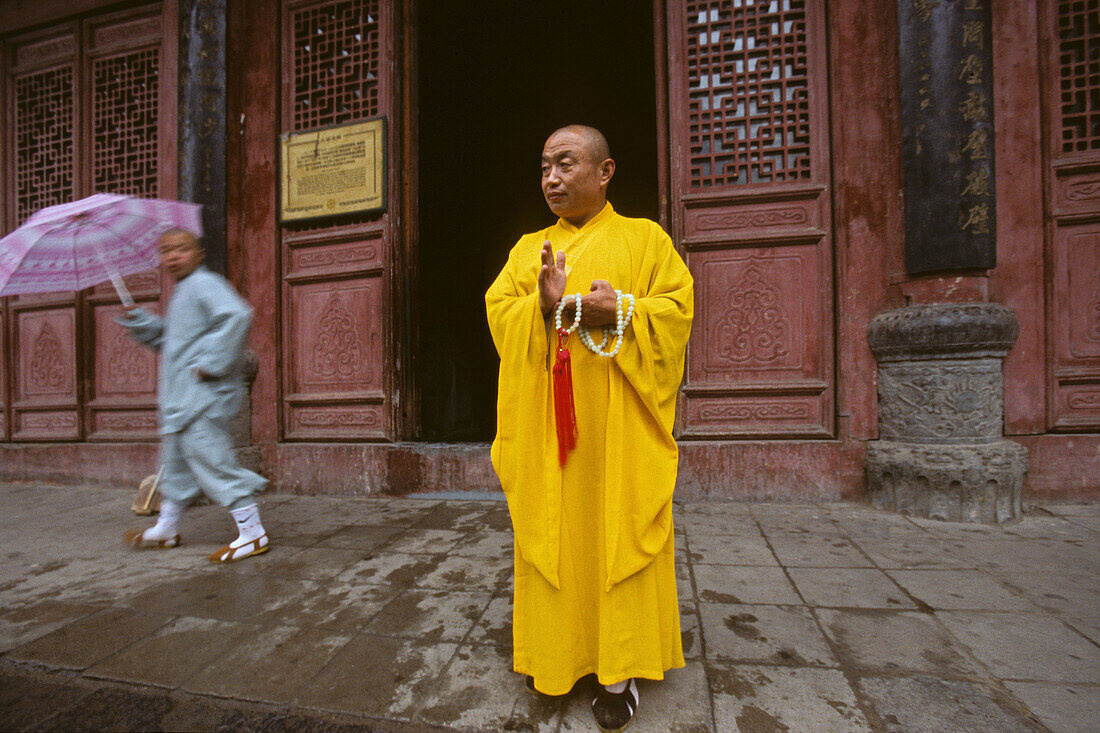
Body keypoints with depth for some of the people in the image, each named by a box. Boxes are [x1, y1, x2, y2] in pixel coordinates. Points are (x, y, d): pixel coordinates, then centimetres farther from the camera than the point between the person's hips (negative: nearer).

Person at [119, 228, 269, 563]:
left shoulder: (203, 284, -10)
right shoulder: (180, 293, 21)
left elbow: (237, 316, -28)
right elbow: (165, 337, 33)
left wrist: (211, 362, -25)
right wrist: (138, 320, 17)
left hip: (203, 393, -11)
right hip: (180, 395, 11)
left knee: (210, 457, -12)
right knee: (175, 459, 21)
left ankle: (253, 533, -5)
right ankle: (166, 529, 39)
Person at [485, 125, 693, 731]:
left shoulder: (645, 239, 7)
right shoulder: (527, 249, 14)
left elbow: (677, 308, -1)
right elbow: (498, 311, 3)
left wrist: (619, 312, -19)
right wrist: (545, 307, -18)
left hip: (616, 422, -2)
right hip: (544, 424, 3)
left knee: (617, 530, 2)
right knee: (552, 531, 8)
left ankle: (619, 671, 18)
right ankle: (555, 651, 27)